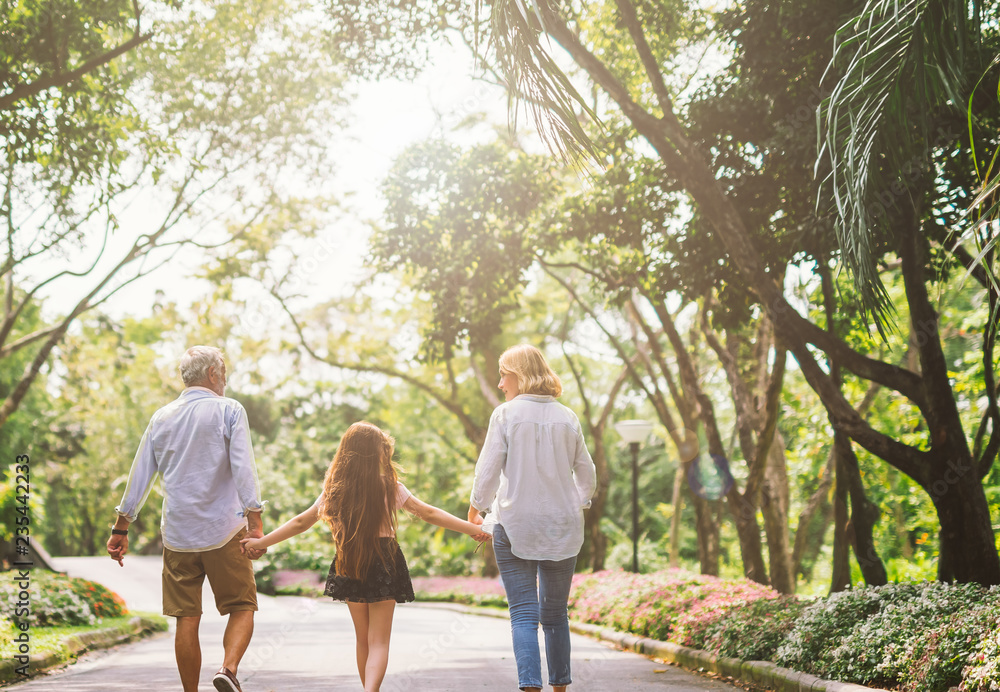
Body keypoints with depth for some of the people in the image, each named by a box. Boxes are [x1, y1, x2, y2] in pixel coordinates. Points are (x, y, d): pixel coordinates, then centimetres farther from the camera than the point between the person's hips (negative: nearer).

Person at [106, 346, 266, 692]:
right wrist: (256, 523, -16)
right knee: (242, 607, 6)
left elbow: (139, 476, 12)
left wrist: (121, 529, 18)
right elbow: (243, 469, -13)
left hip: (177, 534, 4)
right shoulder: (229, 410, -3)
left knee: (187, 619, 8)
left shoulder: (162, 417, 11)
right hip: (224, 532, -4)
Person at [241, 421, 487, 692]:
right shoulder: (389, 487, -8)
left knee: (363, 640, 19)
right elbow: (429, 514, -6)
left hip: (349, 568, 3)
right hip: (384, 565, -3)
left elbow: (301, 522, 5)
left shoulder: (334, 490, -1)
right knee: (379, 642, -1)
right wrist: (472, 529, -1)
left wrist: (261, 542, 16)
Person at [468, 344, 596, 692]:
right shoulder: (567, 417, 5)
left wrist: (477, 506, 11)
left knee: (524, 613, -4)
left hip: (515, 526, -3)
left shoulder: (505, 414, -6)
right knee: (556, 614, 15)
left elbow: (488, 470, -6)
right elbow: (587, 474, 11)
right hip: (562, 527, 3)